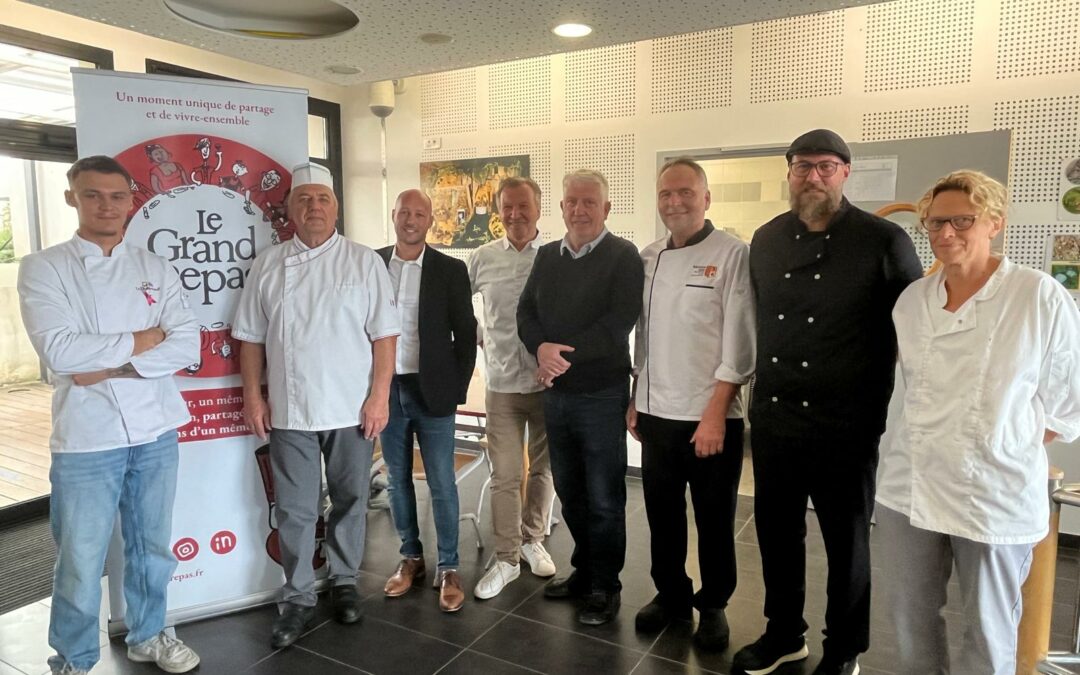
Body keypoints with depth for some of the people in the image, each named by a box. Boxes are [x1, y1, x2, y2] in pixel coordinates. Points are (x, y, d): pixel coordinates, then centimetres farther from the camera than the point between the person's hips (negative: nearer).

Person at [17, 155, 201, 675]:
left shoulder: (155, 269, 6)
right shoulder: (43, 269, -3)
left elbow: (187, 345, -5)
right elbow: (59, 351, -17)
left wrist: (111, 366, -14)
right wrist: (140, 341, -9)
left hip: (156, 432, 3)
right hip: (86, 439, -3)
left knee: (152, 547, 17)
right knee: (81, 562, 8)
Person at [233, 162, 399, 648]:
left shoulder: (364, 262, -1)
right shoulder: (267, 265, 6)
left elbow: (384, 335, -4)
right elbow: (251, 337, 8)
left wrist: (379, 396, -10)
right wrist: (253, 397, 2)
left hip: (351, 408, -1)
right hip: (289, 410, 1)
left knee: (349, 501, 12)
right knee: (295, 509, 9)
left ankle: (343, 583, 31)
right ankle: (297, 598, 24)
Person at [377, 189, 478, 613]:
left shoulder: (451, 269, -3)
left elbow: (465, 333, -1)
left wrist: (456, 389, -5)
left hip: (431, 390, -2)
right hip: (387, 388, 3)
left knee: (442, 484, 2)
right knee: (398, 479, 13)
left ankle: (447, 569, 15)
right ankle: (411, 557, 29)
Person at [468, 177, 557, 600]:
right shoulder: (483, 258, 2)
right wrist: (477, 339, 9)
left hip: (549, 382, 0)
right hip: (502, 383, 1)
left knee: (543, 469, 14)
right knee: (505, 475, 4)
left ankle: (532, 539, 33)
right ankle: (506, 558, 17)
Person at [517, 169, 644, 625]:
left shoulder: (623, 256, -6)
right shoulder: (547, 256, 11)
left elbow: (620, 321, -18)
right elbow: (526, 311, 5)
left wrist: (566, 354, -18)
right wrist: (542, 348, -15)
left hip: (602, 394, -5)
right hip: (556, 394, 6)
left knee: (604, 498, 5)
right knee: (569, 492, 16)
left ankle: (605, 587, 21)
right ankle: (584, 570, 34)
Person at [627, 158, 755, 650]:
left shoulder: (732, 255, -8)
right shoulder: (648, 258, 9)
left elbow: (740, 345, -12)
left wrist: (714, 415, -15)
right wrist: (633, 400, 11)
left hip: (710, 417, -5)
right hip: (656, 414, 5)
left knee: (714, 521, 10)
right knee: (662, 514, 15)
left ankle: (713, 605, 30)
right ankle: (671, 594, 35)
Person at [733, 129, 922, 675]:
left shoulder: (884, 241, -8)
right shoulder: (766, 240, 6)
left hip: (846, 425, -4)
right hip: (773, 419, 4)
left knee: (846, 542, 12)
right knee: (776, 531, 16)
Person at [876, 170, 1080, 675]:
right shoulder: (912, 298, 3)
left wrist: (1000, 446, -4)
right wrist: (933, 447, 8)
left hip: (995, 494, -3)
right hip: (908, 488, 4)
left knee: (990, 631, 13)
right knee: (912, 620, 16)